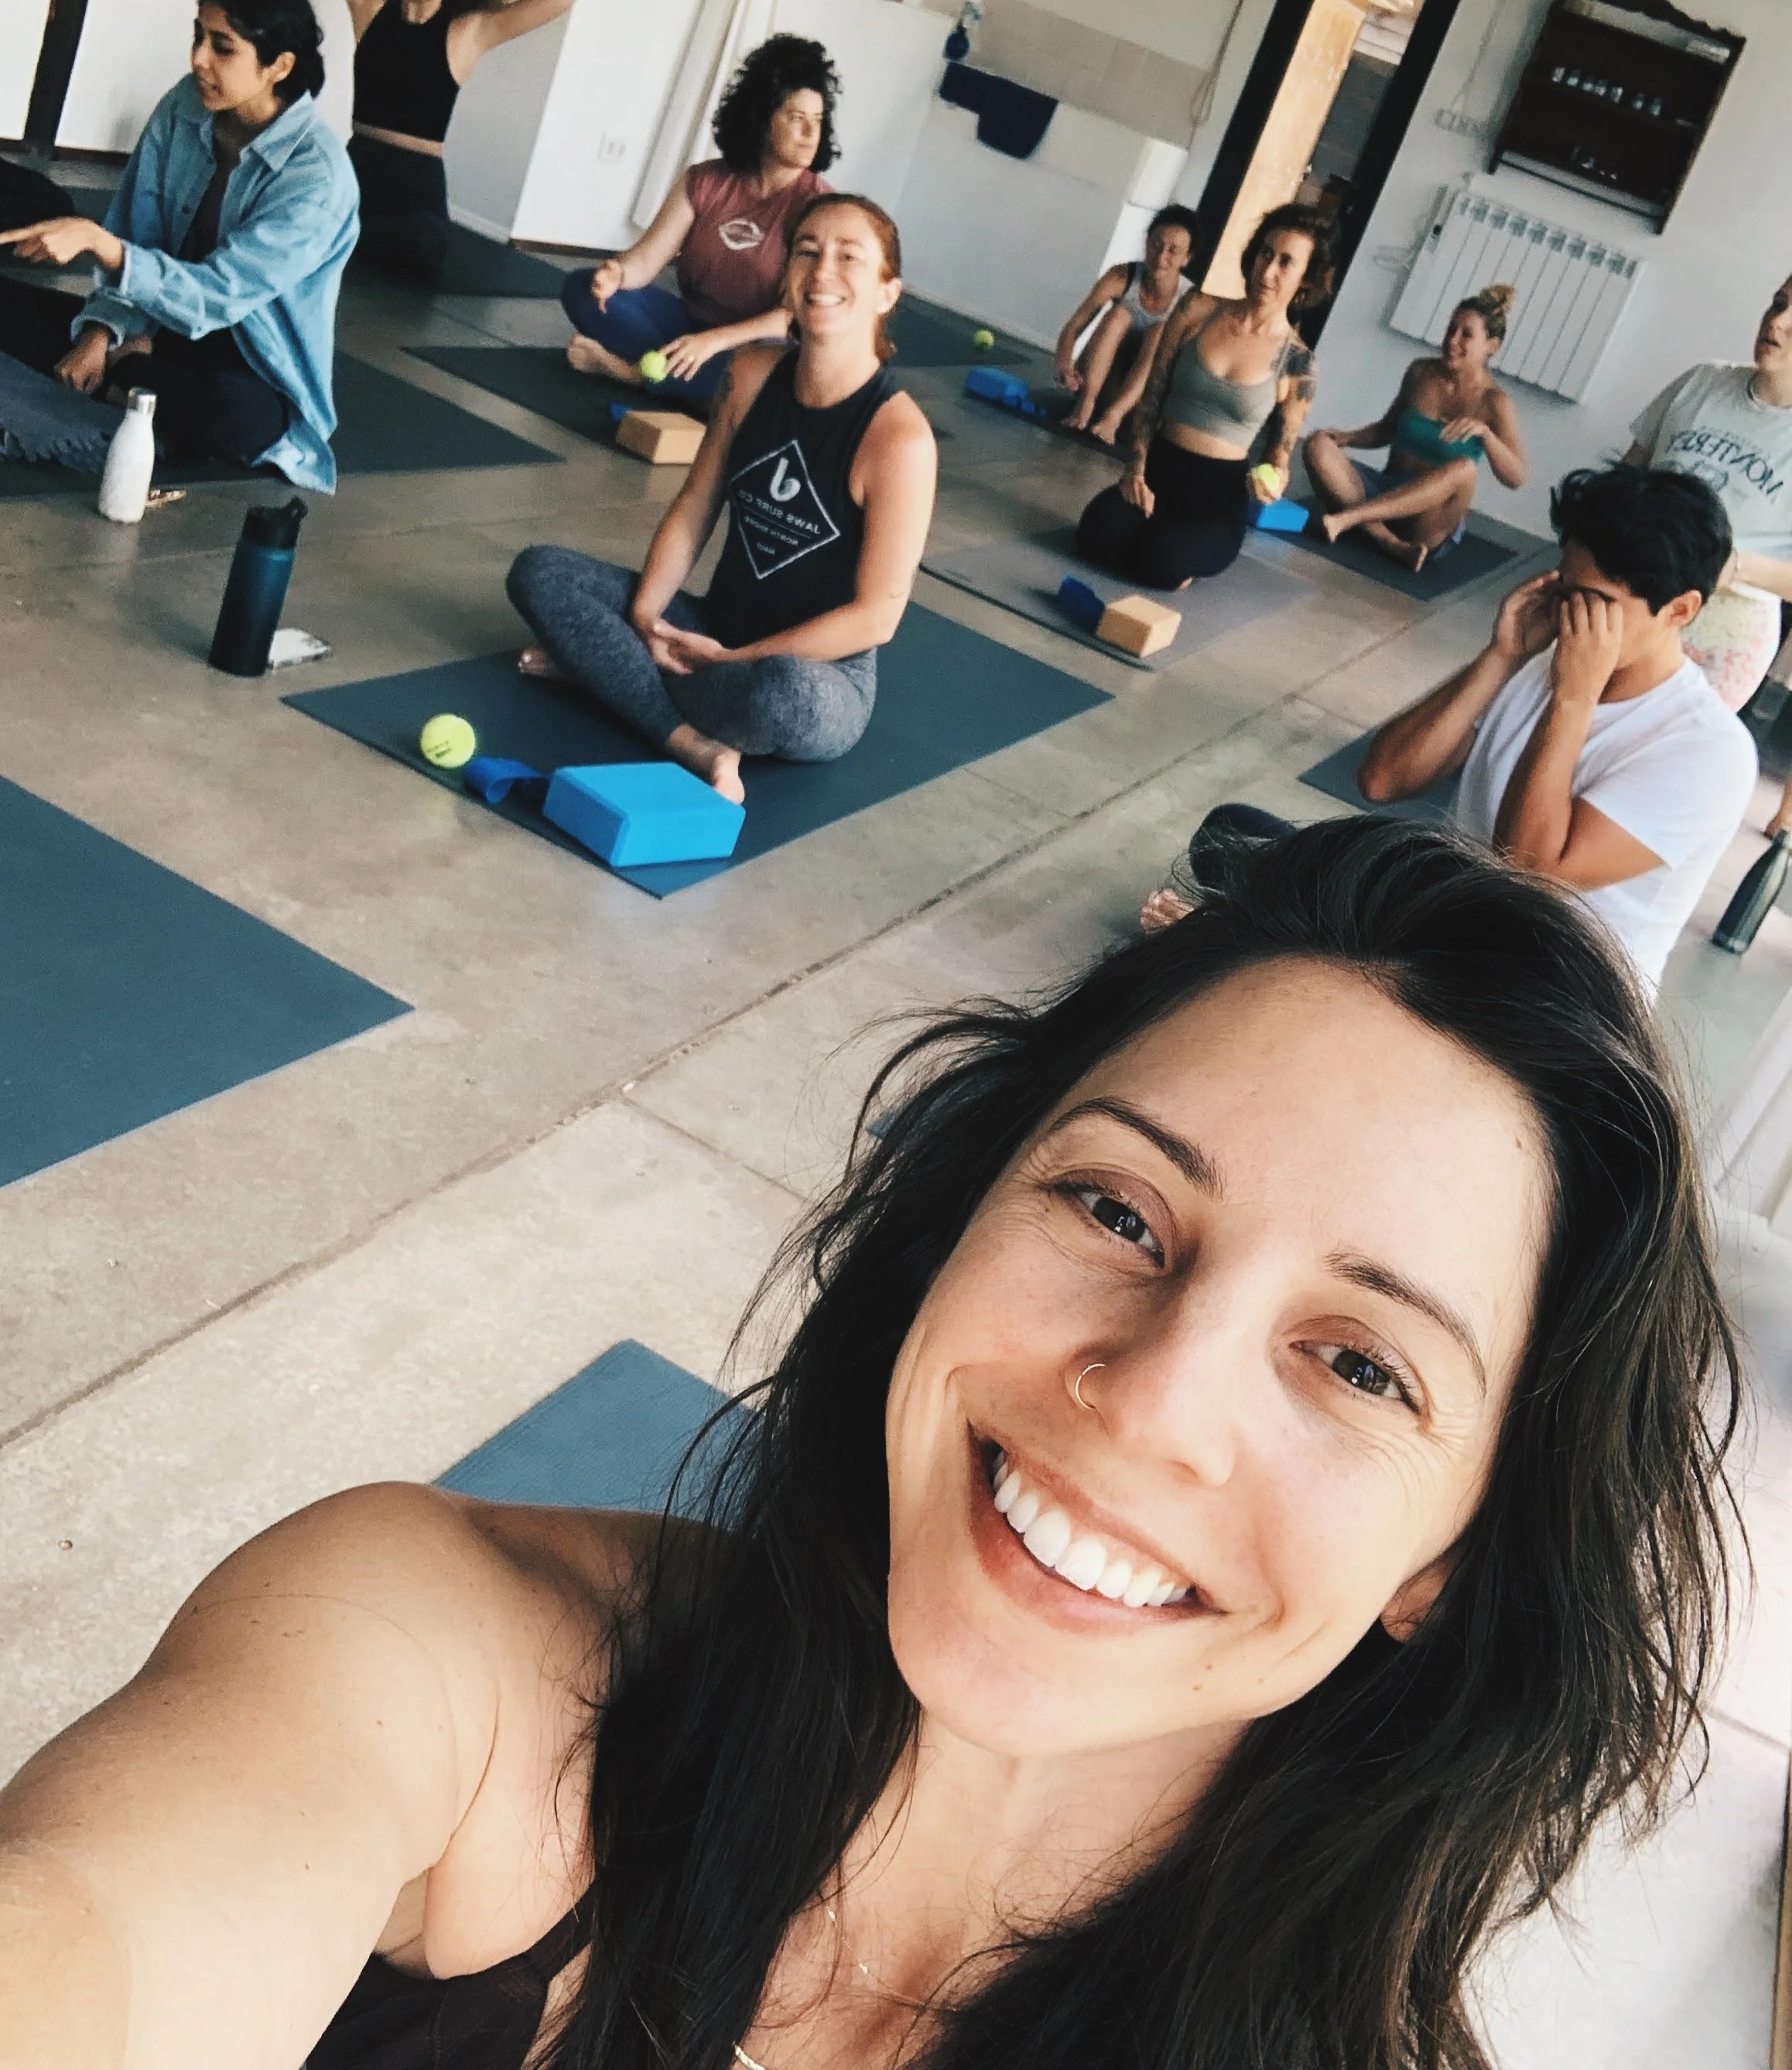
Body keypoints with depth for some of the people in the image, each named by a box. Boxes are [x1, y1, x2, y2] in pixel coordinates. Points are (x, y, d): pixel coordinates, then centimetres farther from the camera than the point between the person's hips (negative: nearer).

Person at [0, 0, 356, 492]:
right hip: (165, 331, 4)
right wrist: (103, 333, -18)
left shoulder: (317, 176, -23)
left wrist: (97, 240, -37)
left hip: (253, 375, -4)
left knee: (229, 411, -41)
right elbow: (135, 241, -1)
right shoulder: (185, 108, -5)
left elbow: (217, 295, -27)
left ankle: (121, 374, -10)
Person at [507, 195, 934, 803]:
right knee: (539, 571, -6)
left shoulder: (898, 438, -21)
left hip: (821, 678, -6)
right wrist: (644, 619, -10)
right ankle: (696, 745, -23)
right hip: (716, 632, 6)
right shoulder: (753, 374, -3)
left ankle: (605, 665, -14)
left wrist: (730, 659, -17)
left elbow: (875, 616, -19)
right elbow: (693, 510, 5)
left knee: (783, 690, -42)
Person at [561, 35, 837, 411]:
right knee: (583, 290, -10)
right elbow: (647, 258, -3)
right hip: (688, 323, 4)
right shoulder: (704, 181, -1)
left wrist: (714, 341, -30)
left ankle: (623, 368, -25)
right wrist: (616, 273, -28)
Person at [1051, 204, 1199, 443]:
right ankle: (1085, 405, -36)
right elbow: (1072, 329, -15)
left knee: (1161, 333, -26)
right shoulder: (1122, 278, -12)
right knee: (1119, 314, -23)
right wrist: (1064, 364, -37)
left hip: (1138, 400, 0)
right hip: (1096, 382, 0)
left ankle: (1113, 416, -42)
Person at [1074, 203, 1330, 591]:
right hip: (1159, 469, 2)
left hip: (1221, 491, -2)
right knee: (1097, 535, -28)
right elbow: (1151, 396, 6)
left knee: (1161, 563, -31)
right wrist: (1136, 469, -6)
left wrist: (1272, 479, -21)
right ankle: (1158, 529, 8)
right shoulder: (1199, 310, 0)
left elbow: (1279, 457, 4)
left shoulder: (1296, 362, -4)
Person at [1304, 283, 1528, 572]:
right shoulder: (1421, 372, 6)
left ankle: (1346, 518, -41)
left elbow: (1517, 478, -14)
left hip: (1433, 525, -4)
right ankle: (1393, 546, -34)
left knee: (1464, 469, -36)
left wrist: (1483, 431, -29)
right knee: (1319, 446, -20)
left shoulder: (1494, 402, -5)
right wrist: (1345, 438, 1)